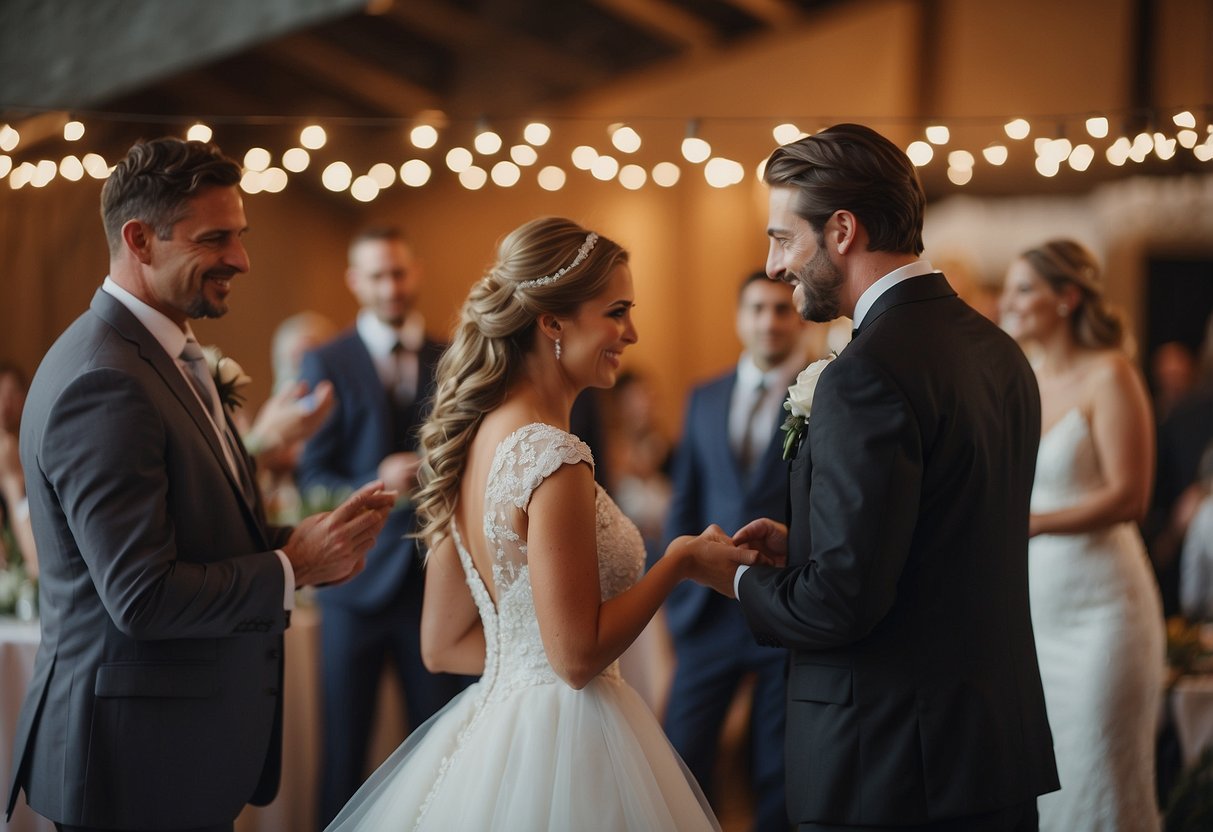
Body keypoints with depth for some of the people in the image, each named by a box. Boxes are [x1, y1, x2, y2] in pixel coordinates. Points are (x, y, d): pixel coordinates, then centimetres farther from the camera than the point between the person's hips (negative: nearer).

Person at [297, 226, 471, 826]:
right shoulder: (326, 364, 1)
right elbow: (310, 477, -4)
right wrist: (379, 485, -21)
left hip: (435, 576, 2)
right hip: (358, 576, -2)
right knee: (345, 747, 5)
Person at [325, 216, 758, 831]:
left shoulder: (475, 437, 5)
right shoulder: (552, 457, -21)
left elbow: (443, 646, 9)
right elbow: (578, 657, -19)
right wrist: (680, 559, -10)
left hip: (493, 719, 8)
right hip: (565, 748, -8)